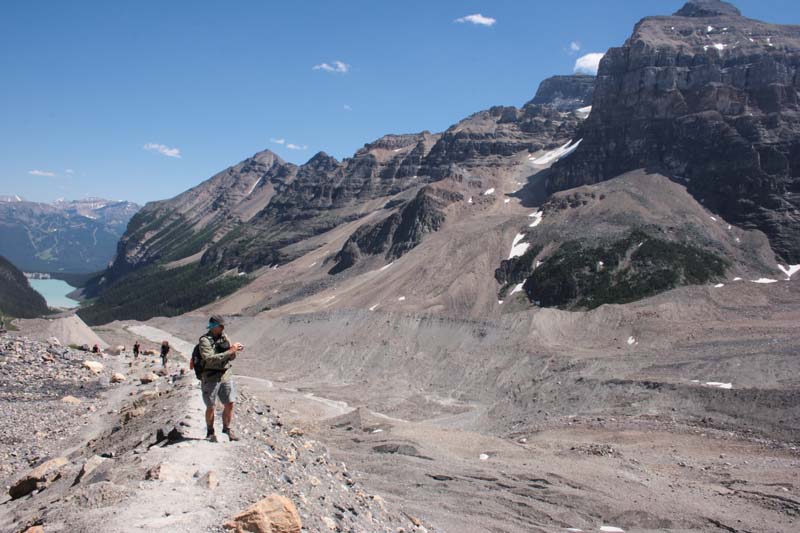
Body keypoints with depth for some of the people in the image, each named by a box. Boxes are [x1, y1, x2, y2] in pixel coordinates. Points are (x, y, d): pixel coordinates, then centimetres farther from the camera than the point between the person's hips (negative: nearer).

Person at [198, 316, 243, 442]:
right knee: (210, 407, 6)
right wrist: (229, 351, -25)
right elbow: (210, 359, -25)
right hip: (210, 378, -5)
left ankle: (227, 428, 21)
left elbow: (231, 358, 11)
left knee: (229, 404, 3)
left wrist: (234, 350, -12)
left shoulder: (224, 337, 7)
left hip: (226, 375, 5)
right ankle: (210, 432, 23)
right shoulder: (205, 340, -12)